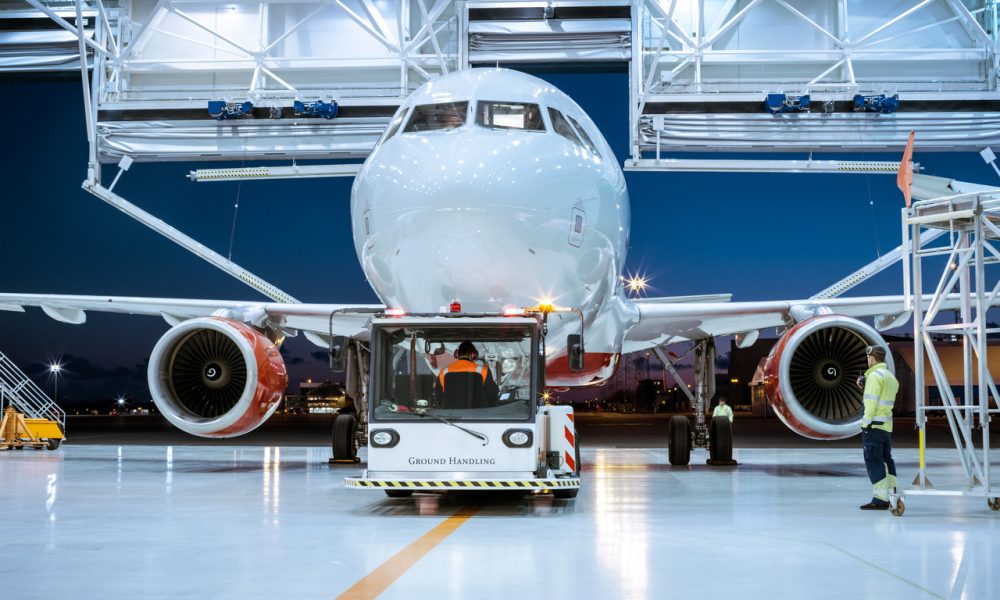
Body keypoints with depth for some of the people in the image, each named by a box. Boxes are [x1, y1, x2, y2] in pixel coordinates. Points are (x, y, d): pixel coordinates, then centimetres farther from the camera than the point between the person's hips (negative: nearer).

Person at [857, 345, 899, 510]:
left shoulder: (875, 375, -10)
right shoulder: (891, 377, 18)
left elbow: (871, 402, -17)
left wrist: (866, 423, -16)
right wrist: (865, 385, 18)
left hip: (873, 424, -9)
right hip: (887, 425, 9)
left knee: (874, 461, -7)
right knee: (885, 459, 15)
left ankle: (880, 499, -10)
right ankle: (892, 496, 17)